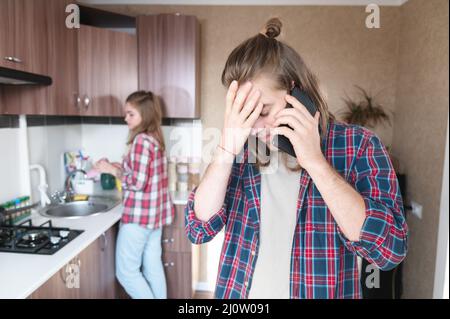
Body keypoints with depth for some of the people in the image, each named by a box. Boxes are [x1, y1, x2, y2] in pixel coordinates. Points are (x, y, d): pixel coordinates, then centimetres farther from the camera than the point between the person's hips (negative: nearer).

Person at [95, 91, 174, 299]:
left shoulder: (141, 140, -18)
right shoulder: (155, 138, 9)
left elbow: (138, 183, -22)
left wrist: (112, 170, -9)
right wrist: (121, 168, 8)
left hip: (139, 216, -9)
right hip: (155, 213, 9)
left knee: (126, 271, 5)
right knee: (153, 267, 17)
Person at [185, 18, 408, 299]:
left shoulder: (357, 145, -13)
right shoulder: (243, 149, -7)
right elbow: (199, 229, -12)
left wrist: (315, 161, -27)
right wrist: (226, 150, -24)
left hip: (320, 292, -1)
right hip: (240, 292, 2)